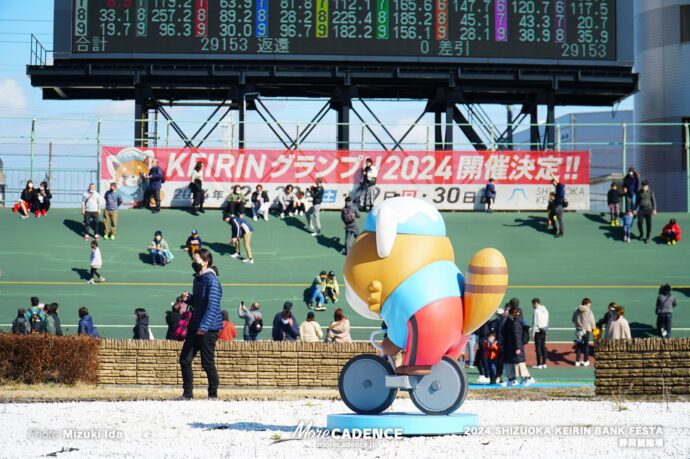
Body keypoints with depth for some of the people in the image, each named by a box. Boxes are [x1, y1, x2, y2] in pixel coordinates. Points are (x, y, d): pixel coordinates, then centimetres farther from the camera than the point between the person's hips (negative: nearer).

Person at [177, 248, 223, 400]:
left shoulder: (212, 280, -14)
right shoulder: (197, 278, 14)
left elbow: (213, 306, -20)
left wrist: (203, 327, -26)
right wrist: (187, 298, 3)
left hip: (209, 329, -9)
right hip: (195, 326, 9)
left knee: (207, 363, -2)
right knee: (184, 359, 4)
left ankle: (213, 394, 12)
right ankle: (188, 393, 12)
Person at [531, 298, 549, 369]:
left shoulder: (537, 311, -14)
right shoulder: (545, 310, 11)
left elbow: (535, 323, -15)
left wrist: (533, 334, -12)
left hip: (538, 332, -8)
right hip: (544, 331, 8)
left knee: (538, 348, -4)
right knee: (543, 347, 10)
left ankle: (539, 364, -4)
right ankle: (544, 363, 12)